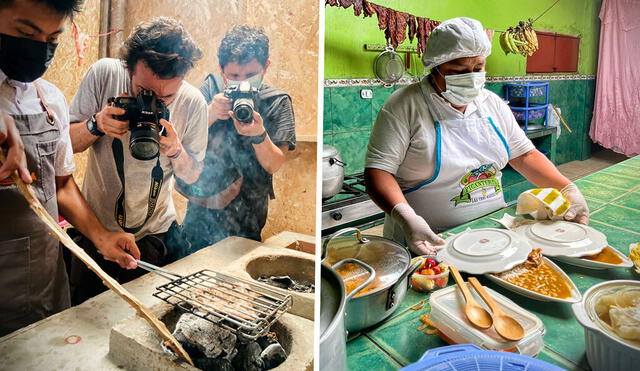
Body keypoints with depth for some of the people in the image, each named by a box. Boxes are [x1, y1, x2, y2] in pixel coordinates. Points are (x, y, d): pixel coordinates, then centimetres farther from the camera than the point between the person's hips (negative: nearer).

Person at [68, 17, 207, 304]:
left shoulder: (193, 103, -15)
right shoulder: (104, 74, -17)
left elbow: (192, 176, -5)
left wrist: (176, 151, -26)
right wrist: (96, 125, -27)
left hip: (154, 234, 1)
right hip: (95, 227, 0)